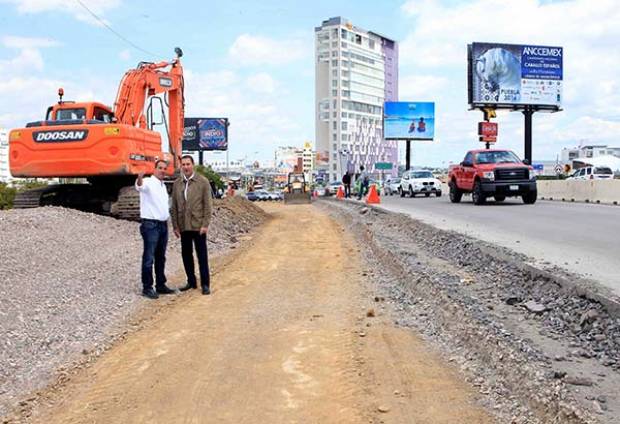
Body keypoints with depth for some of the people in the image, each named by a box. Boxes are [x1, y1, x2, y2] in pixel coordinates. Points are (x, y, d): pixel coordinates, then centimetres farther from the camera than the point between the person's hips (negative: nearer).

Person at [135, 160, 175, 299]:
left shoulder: (163, 185, 17)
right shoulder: (148, 182, -9)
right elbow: (140, 186, -34)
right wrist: (139, 179, -56)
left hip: (163, 225, 8)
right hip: (150, 225, -8)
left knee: (161, 257, 13)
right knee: (149, 257, -6)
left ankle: (160, 285, 22)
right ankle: (147, 288, -1)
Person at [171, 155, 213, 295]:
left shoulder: (203, 182, -3)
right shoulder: (177, 183, 7)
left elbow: (208, 204, -5)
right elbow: (174, 206, 9)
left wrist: (205, 224, -11)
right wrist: (175, 225, 4)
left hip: (198, 225, -4)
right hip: (183, 226, 4)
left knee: (202, 255, 0)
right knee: (186, 255, 10)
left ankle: (205, 284, 8)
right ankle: (191, 282, 22)